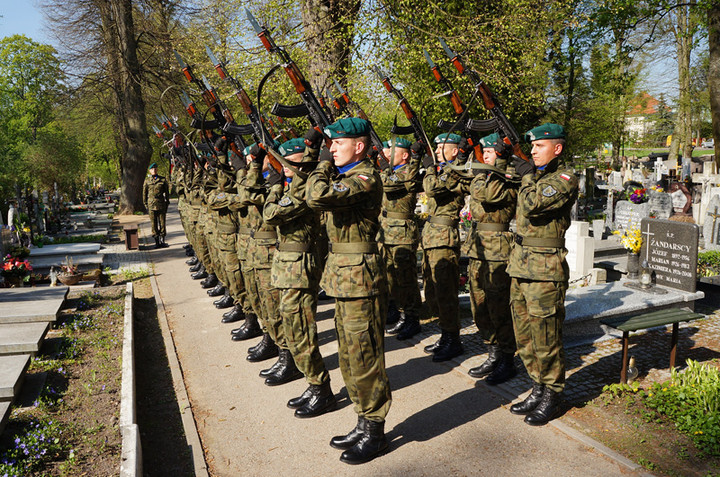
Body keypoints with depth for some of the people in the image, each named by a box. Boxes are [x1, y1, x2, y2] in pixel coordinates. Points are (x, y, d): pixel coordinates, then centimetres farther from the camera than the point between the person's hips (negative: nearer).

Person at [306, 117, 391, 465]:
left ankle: (374, 433, 15)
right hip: (344, 277, 10)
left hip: (360, 278, -10)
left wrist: (323, 165, -10)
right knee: (349, 357, 17)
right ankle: (364, 424, 31)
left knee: (364, 358, 0)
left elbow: (318, 197, -28)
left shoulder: (365, 178, -17)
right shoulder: (344, 176, 15)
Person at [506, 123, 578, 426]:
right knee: (524, 335, 14)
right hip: (520, 264, 9)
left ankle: (551, 396, 16)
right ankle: (539, 387, 28)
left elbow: (532, 206, -23)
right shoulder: (534, 176, 16)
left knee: (545, 336, 0)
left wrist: (527, 176, -9)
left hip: (544, 268, -8)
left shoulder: (564, 179, -9)